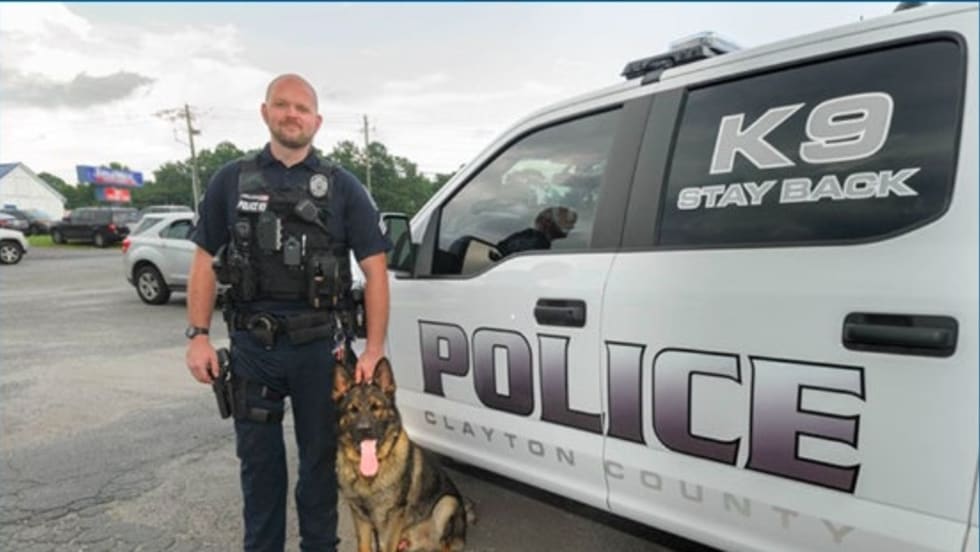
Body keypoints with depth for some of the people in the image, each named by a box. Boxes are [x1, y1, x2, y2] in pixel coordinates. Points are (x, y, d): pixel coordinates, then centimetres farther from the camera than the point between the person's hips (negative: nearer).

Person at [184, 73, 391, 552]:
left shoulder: (342, 187, 1)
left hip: (320, 344, -1)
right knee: (258, 457, 15)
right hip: (251, 343, 2)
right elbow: (206, 262, 8)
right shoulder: (231, 181, 7)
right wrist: (198, 336, -1)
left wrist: (374, 348, -8)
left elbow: (375, 270, -2)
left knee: (320, 454, 13)